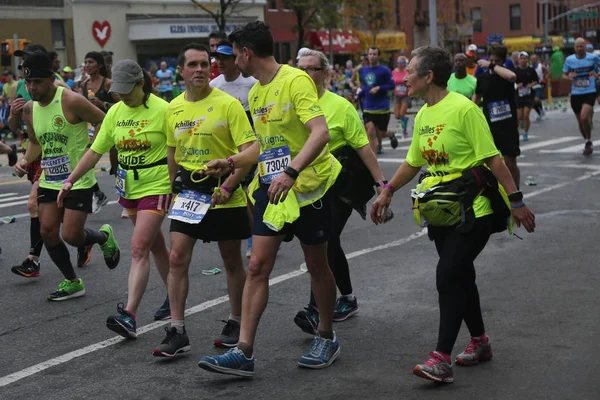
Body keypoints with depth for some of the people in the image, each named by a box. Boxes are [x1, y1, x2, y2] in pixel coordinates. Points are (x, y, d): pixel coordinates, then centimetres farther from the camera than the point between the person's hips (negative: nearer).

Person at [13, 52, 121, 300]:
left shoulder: (71, 101, -18)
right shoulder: (30, 109, 3)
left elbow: (103, 122, -11)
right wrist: (26, 161, 1)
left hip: (78, 181, -6)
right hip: (49, 180, 7)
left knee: (71, 236, -9)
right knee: (47, 231, 0)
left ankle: (104, 237, 26)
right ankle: (72, 282, 18)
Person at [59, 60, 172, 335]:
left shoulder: (162, 110, -13)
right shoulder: (115, 112, 4)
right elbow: (95, 151, 8)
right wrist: (70, 180, 3)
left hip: (156, 187, -6)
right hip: (129, 188, 6)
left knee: (139, 249, -14)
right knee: (155, 245, 17)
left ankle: (129, 315, -17)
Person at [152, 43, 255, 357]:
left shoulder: (228, 104, -10)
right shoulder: (173, 109, 5)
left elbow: (249, 150, -14)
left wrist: (229, 186, -22)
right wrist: (173, 186, 19)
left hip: (225, 195, -4)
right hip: (187, 193, 4)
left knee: (232, 262, 8)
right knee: (177, 258, -5)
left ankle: (236, 324, 25)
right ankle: (177, 331, 0)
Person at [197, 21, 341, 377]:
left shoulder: (295, 80, -16)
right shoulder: (255, 93, 10)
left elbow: (320, 132, -28)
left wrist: (291, 172, -38)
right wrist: (231, 162, 19)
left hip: (307, 184, -7)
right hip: (271, 187, 7)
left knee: (317, 265, 8)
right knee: (258, 266, -2)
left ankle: (327, 338, 28)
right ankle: (244, 352, -3)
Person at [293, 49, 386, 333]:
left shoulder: (339, 105, -8)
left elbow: (363, 146, -7)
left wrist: (381, 183, -9)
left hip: (341, 184, -5)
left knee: (324, 240, -15)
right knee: (328, 241, 11)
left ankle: (315, 311, -18)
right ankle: (348, 298, 29)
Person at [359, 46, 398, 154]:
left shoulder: (384, 70, -8)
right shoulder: (363, 70, 7)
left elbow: (392, 85, -8)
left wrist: (379, 88, -20)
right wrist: (359, 95, 4)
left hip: (382, 108, -3)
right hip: (368, 108, 3)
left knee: (381, 133, 6)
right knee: (370, 132, -10)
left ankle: (391, 135, 43)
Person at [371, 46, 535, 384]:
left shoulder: (463, 109, -16)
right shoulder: (422, 115, 8)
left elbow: (492, 158, -15)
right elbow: (413, 161, 20)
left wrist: (516, 200, -15)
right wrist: (387, 192, 19)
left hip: (473, 207, -8)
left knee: (449, 276, -13)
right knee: (460, 276, 14)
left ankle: (442, 359, -11)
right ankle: (480, 341, 30)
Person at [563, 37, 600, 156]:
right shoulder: (569, 59, -1)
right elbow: (564, 74, 9)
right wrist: (569, 76, -13)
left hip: (589, 93, -3)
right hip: (575, 94, 3)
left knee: (584, 118, -23)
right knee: (580, 121, 12)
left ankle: (588, 141, -1)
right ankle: (587, 143, 34)